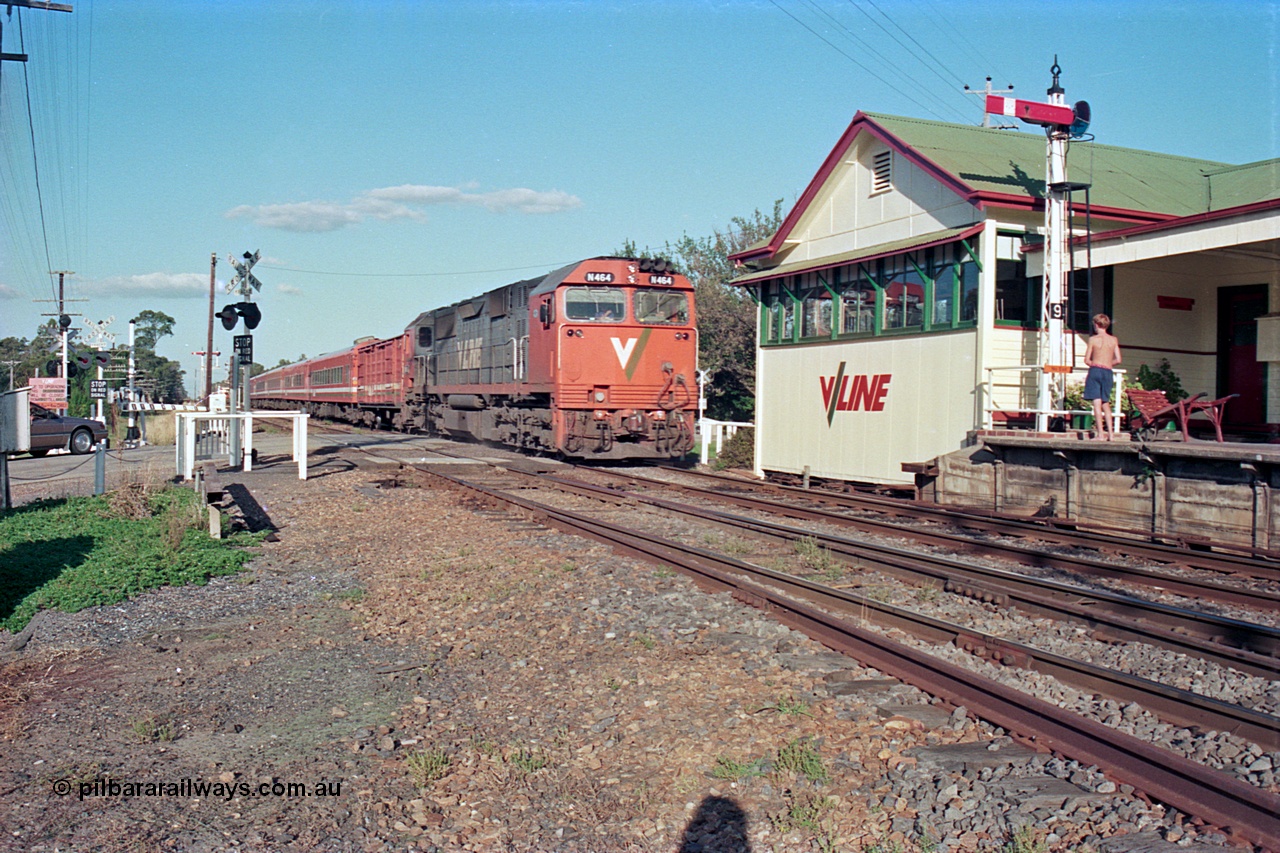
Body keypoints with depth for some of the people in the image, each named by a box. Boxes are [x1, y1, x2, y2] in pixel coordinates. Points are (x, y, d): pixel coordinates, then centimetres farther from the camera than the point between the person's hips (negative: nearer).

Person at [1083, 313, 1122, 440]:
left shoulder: (1093, 339, -4)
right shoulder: (1114, 340, 6)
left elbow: (1087, 360, -3)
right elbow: (1118, 360, 5)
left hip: (1095, 371, -4)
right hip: (1108, 372, 4)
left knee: (1097, 403, -6)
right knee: (1106, 403, 14)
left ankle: (1100, 433, -12)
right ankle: (1110, 433, 11)